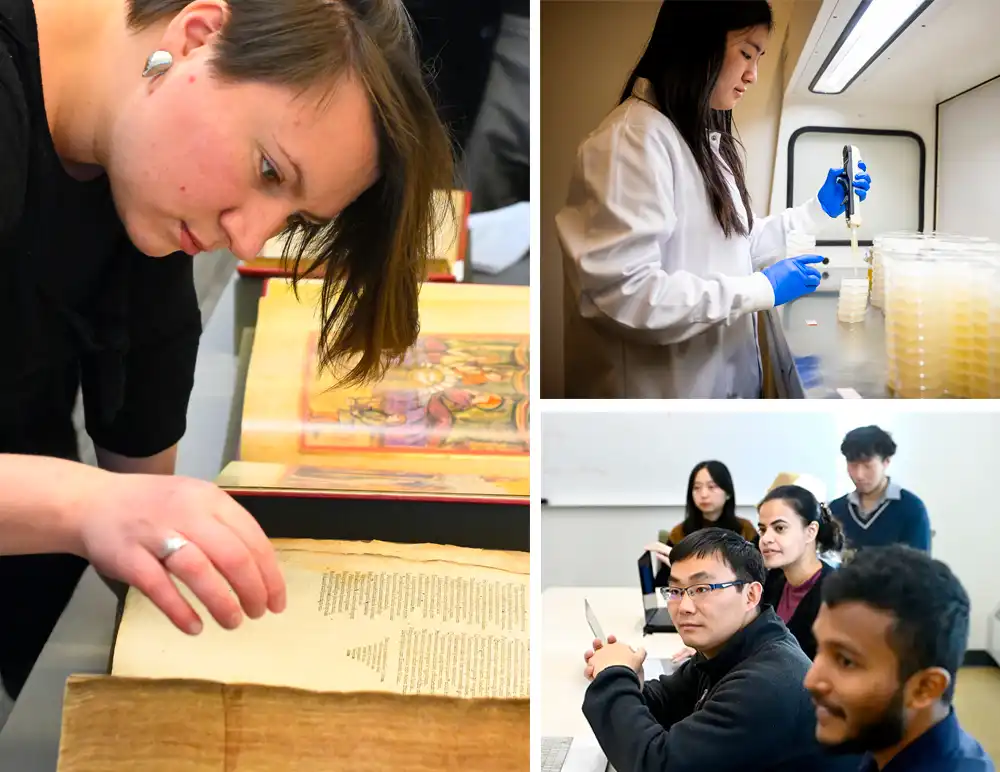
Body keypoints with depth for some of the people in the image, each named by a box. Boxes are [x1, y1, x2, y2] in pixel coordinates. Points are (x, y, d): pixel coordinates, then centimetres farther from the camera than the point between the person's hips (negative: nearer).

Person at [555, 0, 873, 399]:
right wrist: (764, 289, -18)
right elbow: (620, 295, -26)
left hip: (725, 379, 9)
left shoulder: (707, 140, 14)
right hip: (668, 389, -9)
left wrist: (820, 208, 9)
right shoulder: (634, 137, -17)